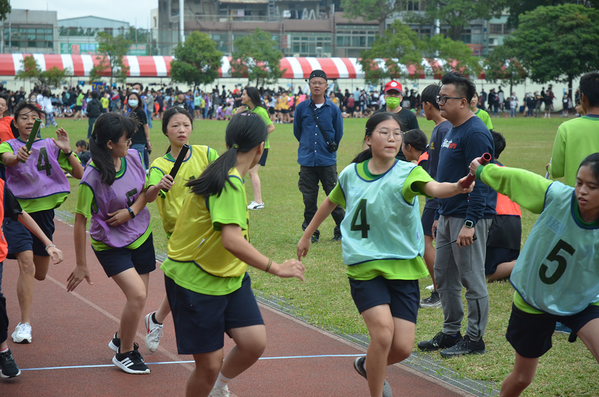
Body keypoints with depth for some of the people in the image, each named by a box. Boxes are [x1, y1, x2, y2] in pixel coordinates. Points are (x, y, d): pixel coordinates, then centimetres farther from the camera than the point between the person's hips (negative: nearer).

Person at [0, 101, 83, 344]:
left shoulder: (50, 146, 6)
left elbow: (79, 174, 1)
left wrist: (67, 151, -15)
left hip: (44, 211, 3)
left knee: (40, 275, 14)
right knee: (26, 265, -21)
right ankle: (24, 324, -16)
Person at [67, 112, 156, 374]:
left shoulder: (133, 157, -10)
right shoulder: (92, 179, -26)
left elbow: (145, 190, 6)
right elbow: (80, 220, -18)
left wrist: (132, 211, -16)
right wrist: (81, 264, -13)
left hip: (141, 236, 6)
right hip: (110, 244, -6)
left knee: (138, 296, 12)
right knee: (137, 294, -17)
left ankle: (121, 339, 41)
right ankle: (124, 354, 4)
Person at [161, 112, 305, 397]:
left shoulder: (227, 177, 5)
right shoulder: (230, 183, -24)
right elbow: (232, 240, -35)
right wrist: (276, 268, -31)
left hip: (229, 276, 9)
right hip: (195, 281, -9)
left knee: (254, 342, -4)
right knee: (210, 364, -4)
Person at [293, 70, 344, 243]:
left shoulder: (333, 109, 0)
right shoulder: (301, 108, 3)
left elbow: (338, 133, 12)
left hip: (328, 161, -1)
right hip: (307, 161, 1)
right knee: (309, 199, 4)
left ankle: (341, 231, 13)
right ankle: (311, 233, 14)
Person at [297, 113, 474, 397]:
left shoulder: (407, 172, -9)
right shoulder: (351, 174, 1)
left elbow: (433, 188, -32)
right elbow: (331, 202, 21)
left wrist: (458, 187, -53)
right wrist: (307, 235, 30)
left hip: (403, 267, 0)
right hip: (364, 267, 0)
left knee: (402, 348, -4)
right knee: (383, 331, -22)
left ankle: (368, 365, 32)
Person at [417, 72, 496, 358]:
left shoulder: (475, 134, -16)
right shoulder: (451, 131, 15)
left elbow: (479, 182, -20)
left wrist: (469, 223, -24)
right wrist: (439, 216, 22)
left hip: (469, 217, -10)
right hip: (448, 216, 10)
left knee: (472, 278, -2)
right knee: (443, 277, 14)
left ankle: (474, 339, 6)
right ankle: (450, 333, 25)